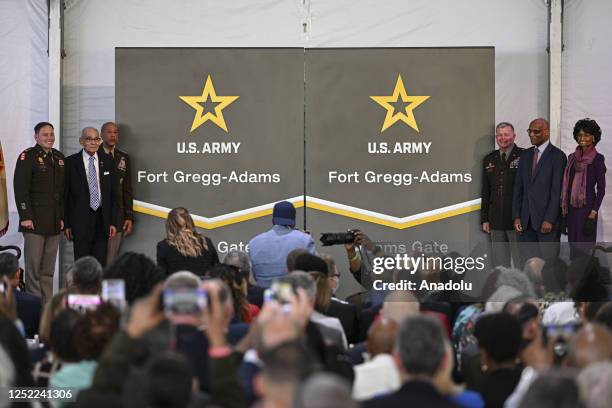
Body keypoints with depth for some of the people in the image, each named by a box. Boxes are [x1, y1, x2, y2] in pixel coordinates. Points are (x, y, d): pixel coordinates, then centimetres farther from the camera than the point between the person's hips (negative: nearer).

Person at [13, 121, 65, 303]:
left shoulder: (59, 157, 15)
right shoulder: (28, 157, -4)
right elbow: (20, 188, -9)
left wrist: (62, 217, 12)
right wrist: (25, 216, -15)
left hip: (54, 221, 6)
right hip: (35, 220, -5)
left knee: (48, 268, 6)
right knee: (33, 266, -5)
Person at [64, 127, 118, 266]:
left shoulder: (107, 161, 9)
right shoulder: (71, 162, 0)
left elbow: (113, 193, 10)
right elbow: (66, 195, 0)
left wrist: (113, 222, 4)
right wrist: (66, 224, -4)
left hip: (102, 220, 3)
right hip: (81, 220, -3)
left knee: (100, 264, 2)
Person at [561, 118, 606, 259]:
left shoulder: (597, 159, -6)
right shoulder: (572, 158, 11)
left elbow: (601, 189, -8)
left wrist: (593, 213, -14)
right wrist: (564, 209, 11)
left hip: (587, 207, -6)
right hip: (571, 208, 6)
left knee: (584, 247, -4)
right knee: (573, 246, 9)